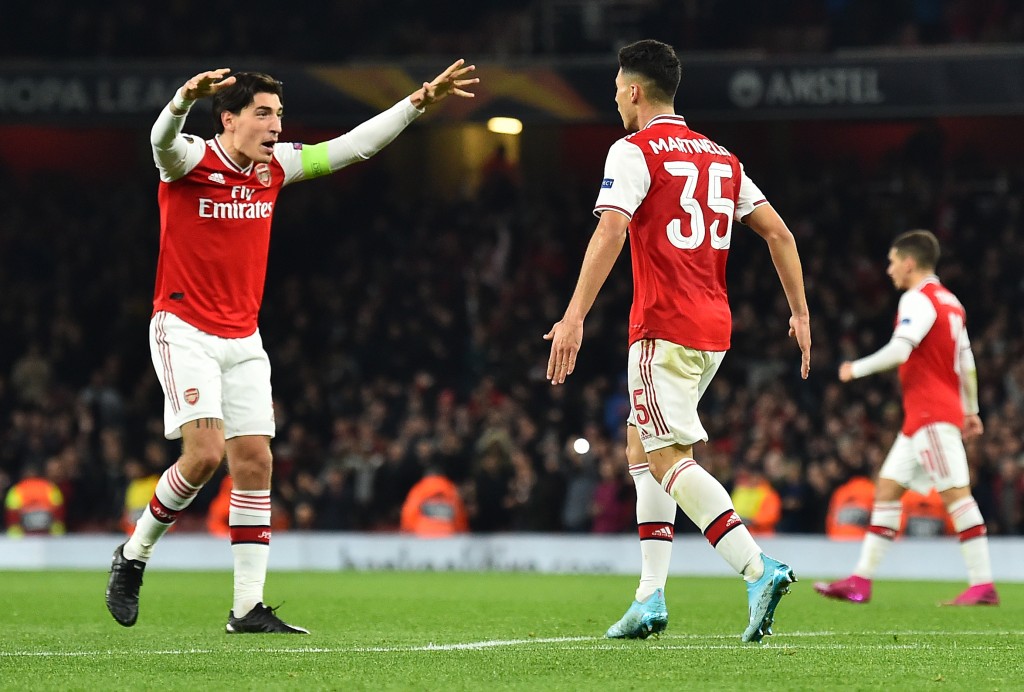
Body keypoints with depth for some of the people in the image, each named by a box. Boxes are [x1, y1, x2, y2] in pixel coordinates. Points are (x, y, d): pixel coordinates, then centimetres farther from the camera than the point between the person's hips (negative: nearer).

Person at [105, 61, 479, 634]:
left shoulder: (274, 167, 6)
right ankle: (133, 556, 3)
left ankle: (248, 608, 3)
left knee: (255, 464, 0)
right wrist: (186, 99, -59)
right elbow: (163, 139, -36)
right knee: (206, 452, -19)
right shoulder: (191, 162, -12)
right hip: (184, 331, -6)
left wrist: (419, 102, 4)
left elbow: (353, 146, 11)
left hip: (244, 339, 6)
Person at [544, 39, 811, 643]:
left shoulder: (635, 152, -5)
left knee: (669, 458, -12)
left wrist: (574, 317, -24)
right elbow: (778, 232, 14)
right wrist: (801, 313, 17)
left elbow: (611, 232, -19)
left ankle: (758, 570, -29)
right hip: (714, 328, 8)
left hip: (665, 329, -8)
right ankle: (651, 598, 12)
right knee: (641, 448, 18)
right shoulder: (720, 157, 17)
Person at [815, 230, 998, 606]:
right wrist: (971, 410, 24)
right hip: (921, 416, 10)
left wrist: (856, 369, -8)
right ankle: (861, 580, 6)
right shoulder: (949, 301, 19)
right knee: (887, 487, 8)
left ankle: (982, 584, -14)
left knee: (955, 492, -11)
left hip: (932, 413, -10)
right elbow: (966, 361, 21)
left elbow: (899, 350, -21)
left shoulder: (918, 299, -10)